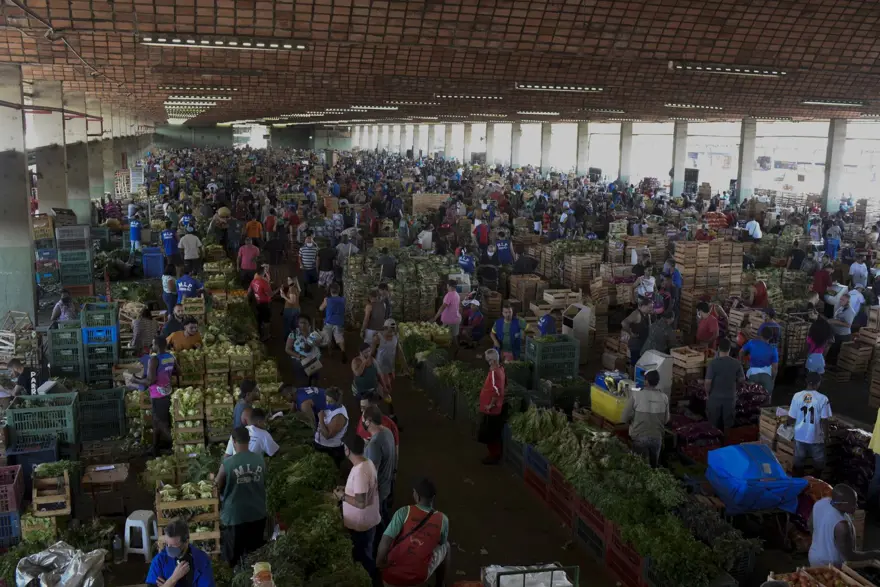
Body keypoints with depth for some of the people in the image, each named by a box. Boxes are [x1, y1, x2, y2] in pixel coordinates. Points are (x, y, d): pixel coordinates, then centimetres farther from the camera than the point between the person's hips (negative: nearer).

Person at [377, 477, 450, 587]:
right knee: (445, 546, 26)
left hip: (391, 575, 0)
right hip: (419, 576, 0)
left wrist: (380, 562, -7)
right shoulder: (442, 519, -8)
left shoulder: (404, 512, -14)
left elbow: (386, 540, -21)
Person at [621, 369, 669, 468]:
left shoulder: (636, 395, -17)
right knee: (654, 465, 22)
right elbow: (666, 420, 4)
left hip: (639, 438, -3)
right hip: (657, 437, 3)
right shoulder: (664, 397, -7)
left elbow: (624, 418, -12)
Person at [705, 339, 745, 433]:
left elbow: (708, 382, -17)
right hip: (730, 398, 2)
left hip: (715, 398, -2)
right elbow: (742, 380, 2)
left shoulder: (713, 363, -17)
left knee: (713, 425, 11)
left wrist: (708, 393, 0)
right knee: (728, 425, 15)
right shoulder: (736, 363, -7)